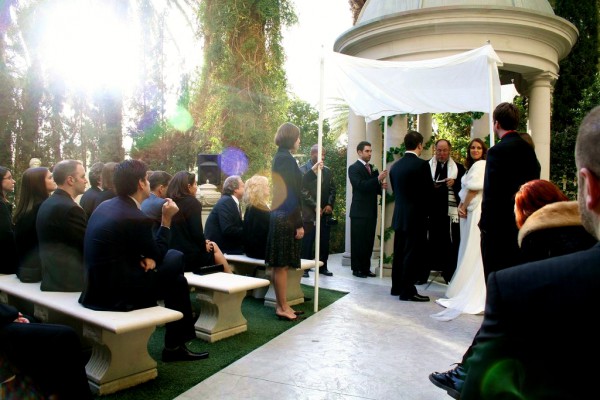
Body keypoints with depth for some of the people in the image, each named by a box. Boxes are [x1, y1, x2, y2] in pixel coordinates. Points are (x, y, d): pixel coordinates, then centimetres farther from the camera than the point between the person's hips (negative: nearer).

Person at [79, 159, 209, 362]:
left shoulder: (105, 206, 6)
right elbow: (158, 255, -6)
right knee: (177, 281, 7)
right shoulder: (137, 218, -21)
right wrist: (166, 220, -2)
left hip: (99, 283, 9)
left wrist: (144, 257, -2)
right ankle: (175, 346, 21)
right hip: (116, 293, -9)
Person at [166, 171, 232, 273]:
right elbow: (197, 232, -16)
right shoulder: (192, 202, -11)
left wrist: (203, 243, 15)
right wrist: (204, 246, 3)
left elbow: (181, 233, 13)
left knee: (213, 246, 22)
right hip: (190, 258, -7)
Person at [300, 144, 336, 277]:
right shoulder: (303, 170, -2)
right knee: (307, 241, -2)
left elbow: (332, 189, 14)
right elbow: (303, 191, -8)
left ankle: (323, 267, 17)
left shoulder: (327, 171, 14)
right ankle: (305, 268, 6)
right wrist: (315, 206, -13)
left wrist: (330, 204, -1)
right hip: (310, 212, -5)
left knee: (324, 241, 7)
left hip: (325, 212, 5)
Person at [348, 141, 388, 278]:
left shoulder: (373, 168, 17)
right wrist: (378, 179, -26)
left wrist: (382, 186, -3)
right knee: (358, 241, -1)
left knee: (369, 241, 8)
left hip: (371, 211, 6)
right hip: (359, 211, -6)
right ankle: (357, 269, 6)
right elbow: (360, 185, -18)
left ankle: (366, 268, 16)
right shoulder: (354, 168, -4)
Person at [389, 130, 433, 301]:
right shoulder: (421, 164, -14)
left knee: (399, 252, 14)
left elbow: (395, 190, 10)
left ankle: (397, 287, 22)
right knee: (412, 253, -1)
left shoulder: (395, 166, 6)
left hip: (399, 216, 7)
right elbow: (429, 191, -11)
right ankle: (407, 291, 3)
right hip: (416, 216, -7)